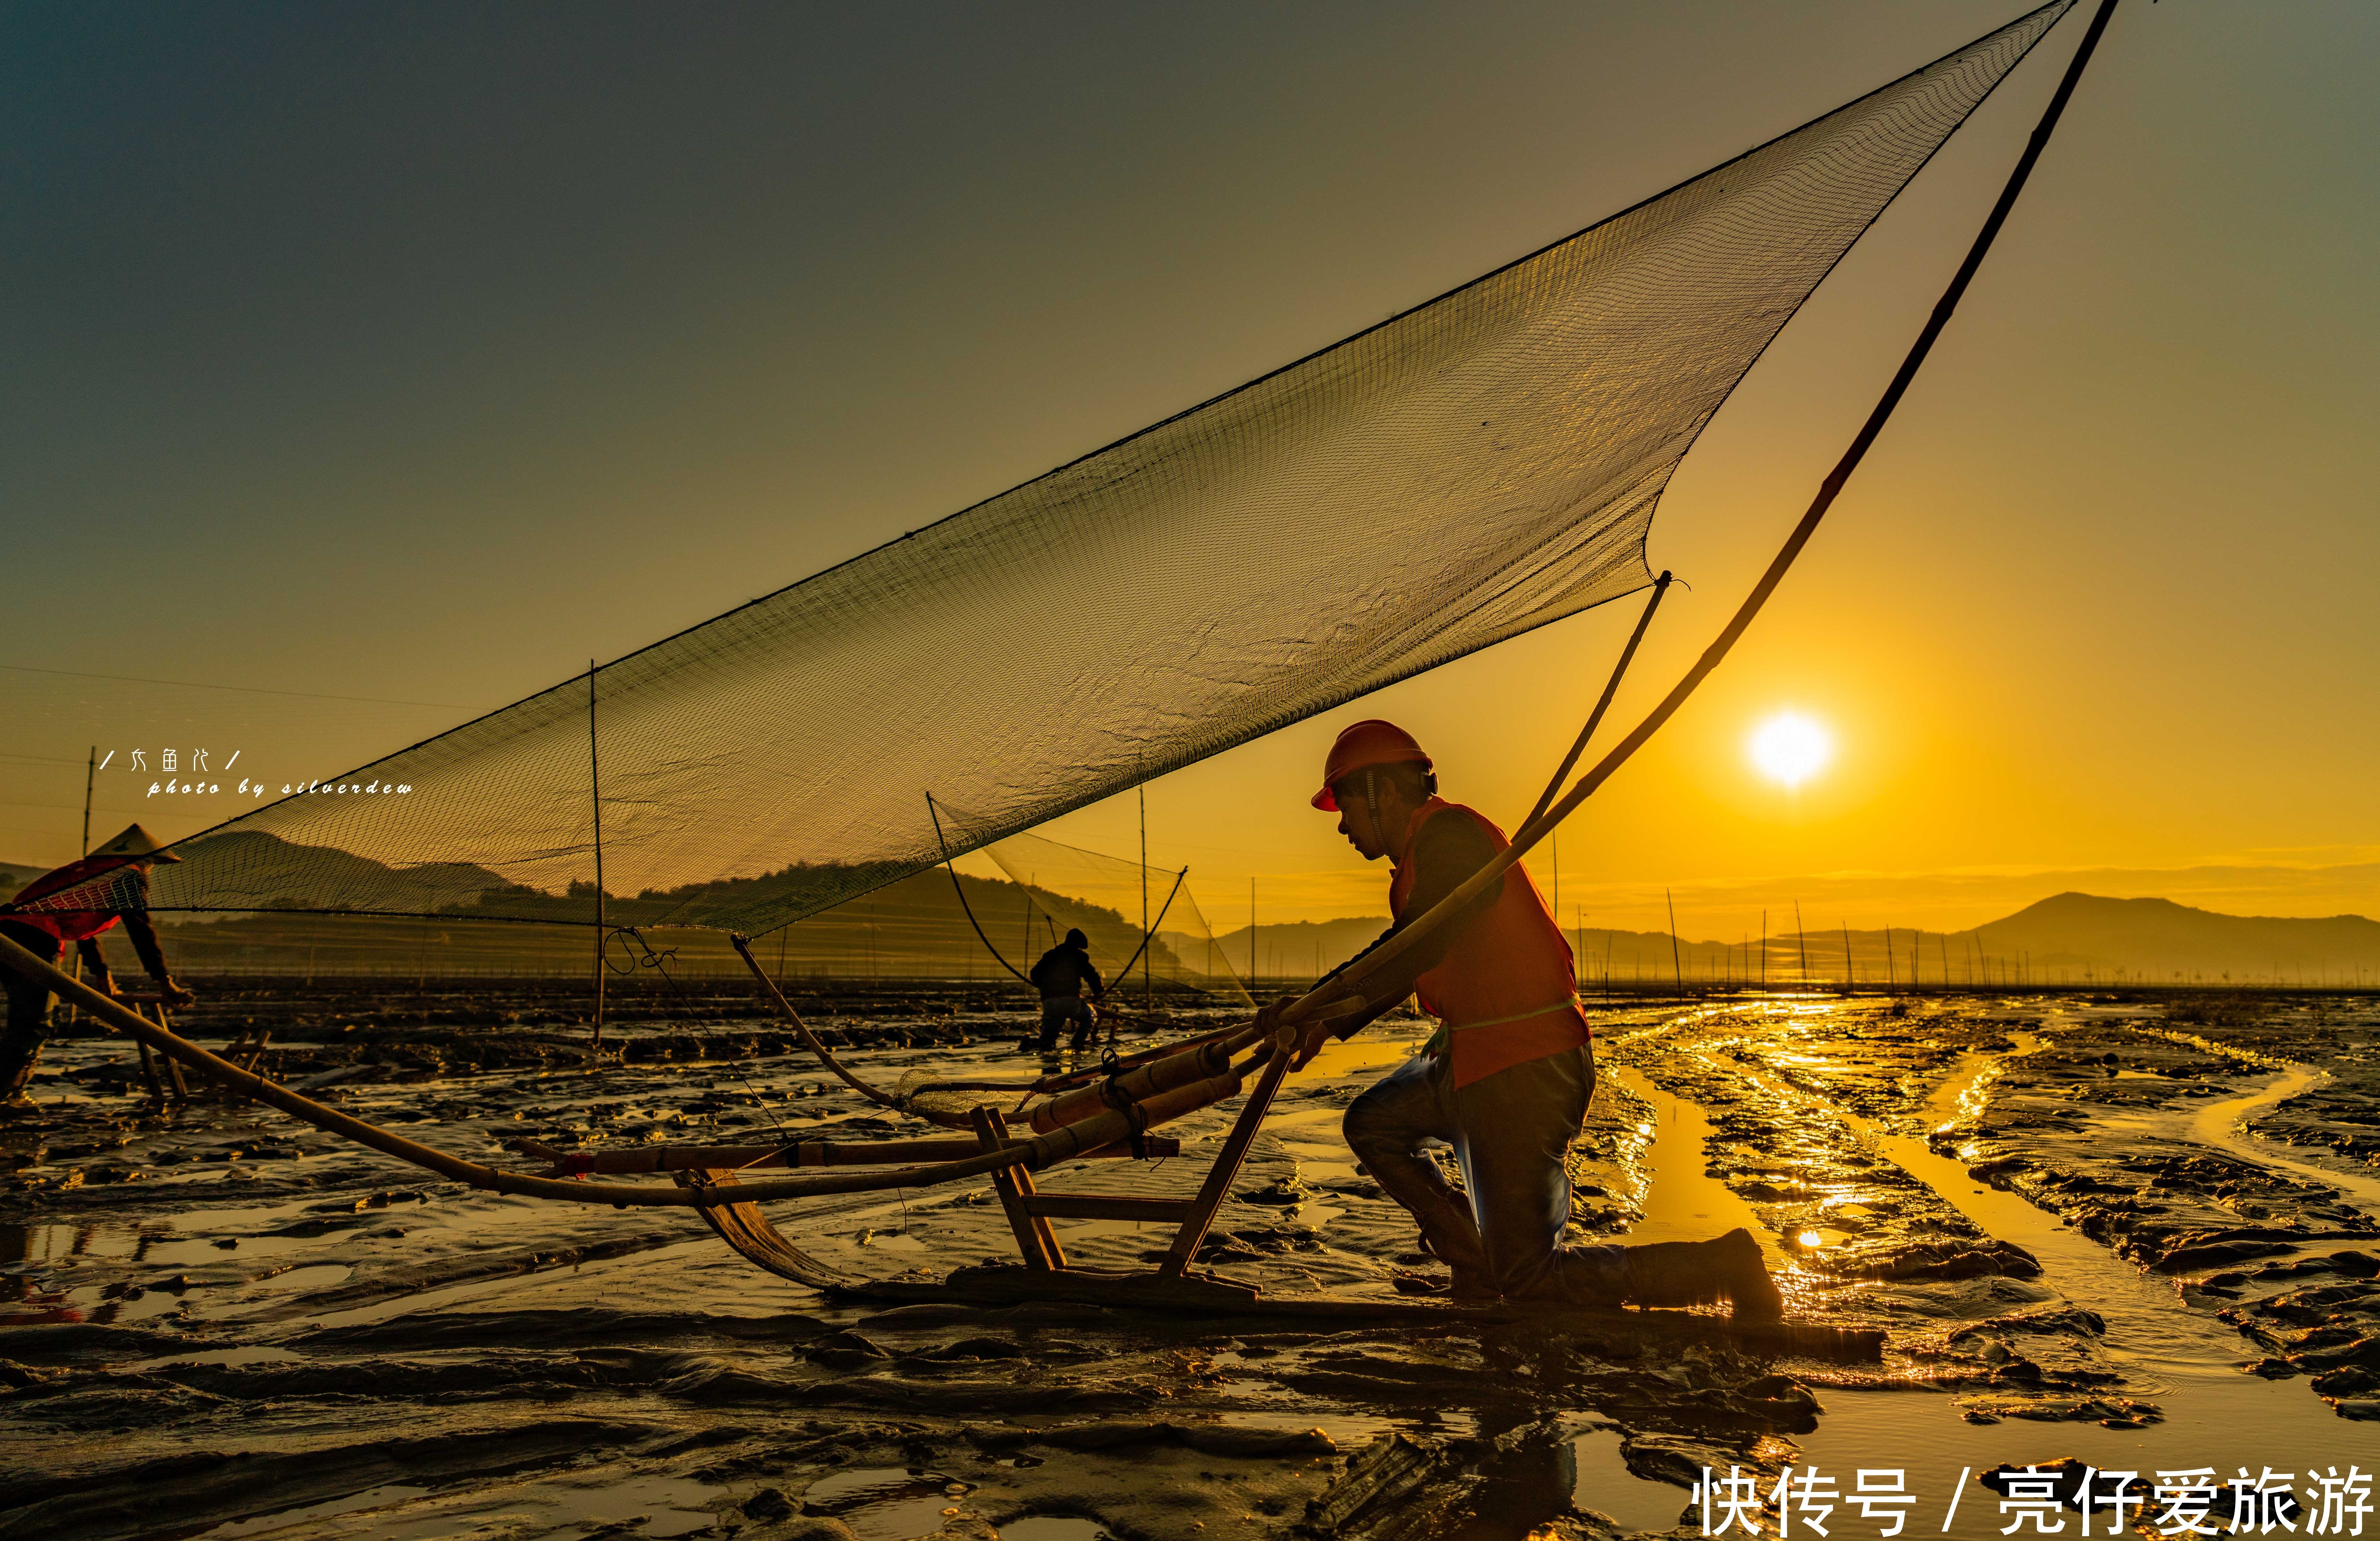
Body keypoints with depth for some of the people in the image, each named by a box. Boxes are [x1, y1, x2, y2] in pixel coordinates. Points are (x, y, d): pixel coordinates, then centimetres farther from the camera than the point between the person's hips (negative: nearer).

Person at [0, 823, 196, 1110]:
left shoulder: (88, 869, 31)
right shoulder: (130, 875, 4)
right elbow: (142, 931, 1)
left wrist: (102, 975, 51)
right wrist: (166, 984, 5)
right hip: (35, 940, -9)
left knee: (26, 1023, 18)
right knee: (32, 1026, -8)